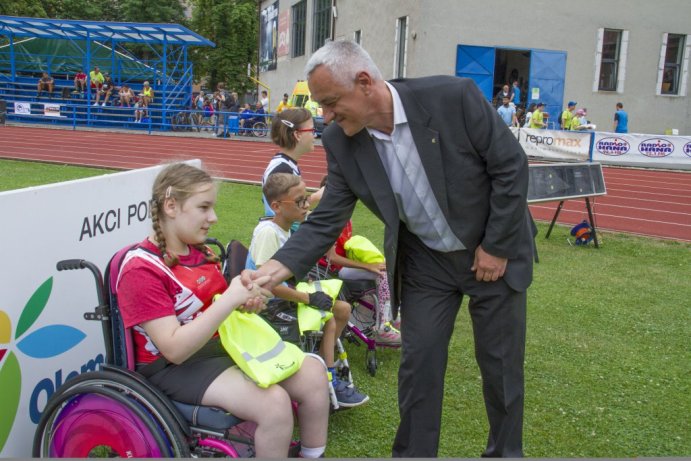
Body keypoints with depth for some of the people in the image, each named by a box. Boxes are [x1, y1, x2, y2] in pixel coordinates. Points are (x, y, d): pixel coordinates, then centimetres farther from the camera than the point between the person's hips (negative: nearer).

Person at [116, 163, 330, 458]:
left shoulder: (200, 252, 5)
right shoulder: (141, 269, -18)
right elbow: (175, 349, -25)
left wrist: (249, 303, -9)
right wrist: (231, 298, -30)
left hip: (223, 344, 8)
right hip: (174, 367, -8)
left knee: (312, 373, -5)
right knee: (274, 403, -28)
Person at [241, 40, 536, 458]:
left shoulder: (453, 97, -25)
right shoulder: (341, 142, -14)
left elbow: (512, 166, -17)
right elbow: (327, 221, -10)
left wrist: (496, 246, -14)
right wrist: (277, 267, -25)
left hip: (494, 252, -2)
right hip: (425, 262, 3)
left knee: (501, 364, 10)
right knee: (418, 364, 4)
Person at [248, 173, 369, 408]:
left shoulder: (286, 228, 6)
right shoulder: (268, 232, -22)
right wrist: (308, 298, -24)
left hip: (283, 296, 9)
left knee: (343, 309, 6)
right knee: (327, 317, -19)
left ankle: (324, 364, 17)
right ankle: (329, 383, -5)